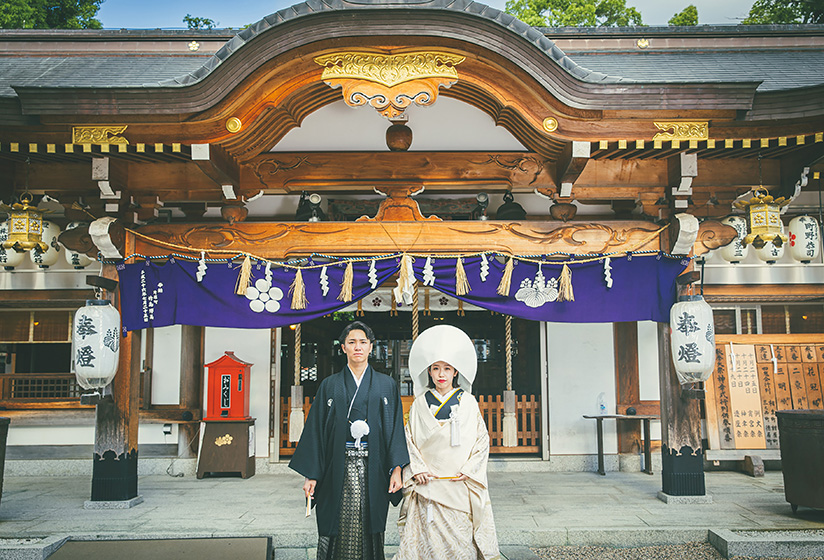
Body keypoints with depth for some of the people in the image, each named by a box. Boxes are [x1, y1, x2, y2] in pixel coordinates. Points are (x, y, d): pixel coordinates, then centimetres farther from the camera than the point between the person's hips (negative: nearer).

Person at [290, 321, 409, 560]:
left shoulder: (386, 385, 9)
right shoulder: (329, 386, 9)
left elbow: (396, 429, 4)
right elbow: (315, 430, 5)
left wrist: (396, 469, -6)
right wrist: (311, 474, -2)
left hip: (373, 469, 0)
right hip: (338, 468, 0)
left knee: (369, 529, 2)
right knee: (339, 531, -1)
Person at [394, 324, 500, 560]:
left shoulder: (468, 402, 5)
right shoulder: (420, 403, 7)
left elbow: (482, 439, 5)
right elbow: (409, 440, 7)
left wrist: (469, 471, -6)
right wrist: (417, 469, -6)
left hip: (461, 485, 0)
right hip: (428, 484, 1)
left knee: (460, 537, -1)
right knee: (428, 538, -2)